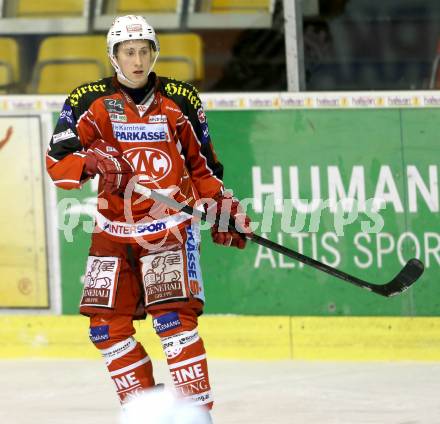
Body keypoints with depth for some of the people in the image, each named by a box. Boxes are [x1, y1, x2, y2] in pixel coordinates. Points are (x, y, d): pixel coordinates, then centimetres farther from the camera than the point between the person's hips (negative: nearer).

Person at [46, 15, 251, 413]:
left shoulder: (180, 100, 4)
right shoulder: (90, 100, 1)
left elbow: (202, 163, 14)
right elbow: (57, 161, -5)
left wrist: (225, 207, 4)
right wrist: (91, 162, -24)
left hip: (169, 225, -2)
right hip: (113, 228, 2)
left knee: (173, 317, -17)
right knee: (107, 324, -1)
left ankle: (198, 409, -15)